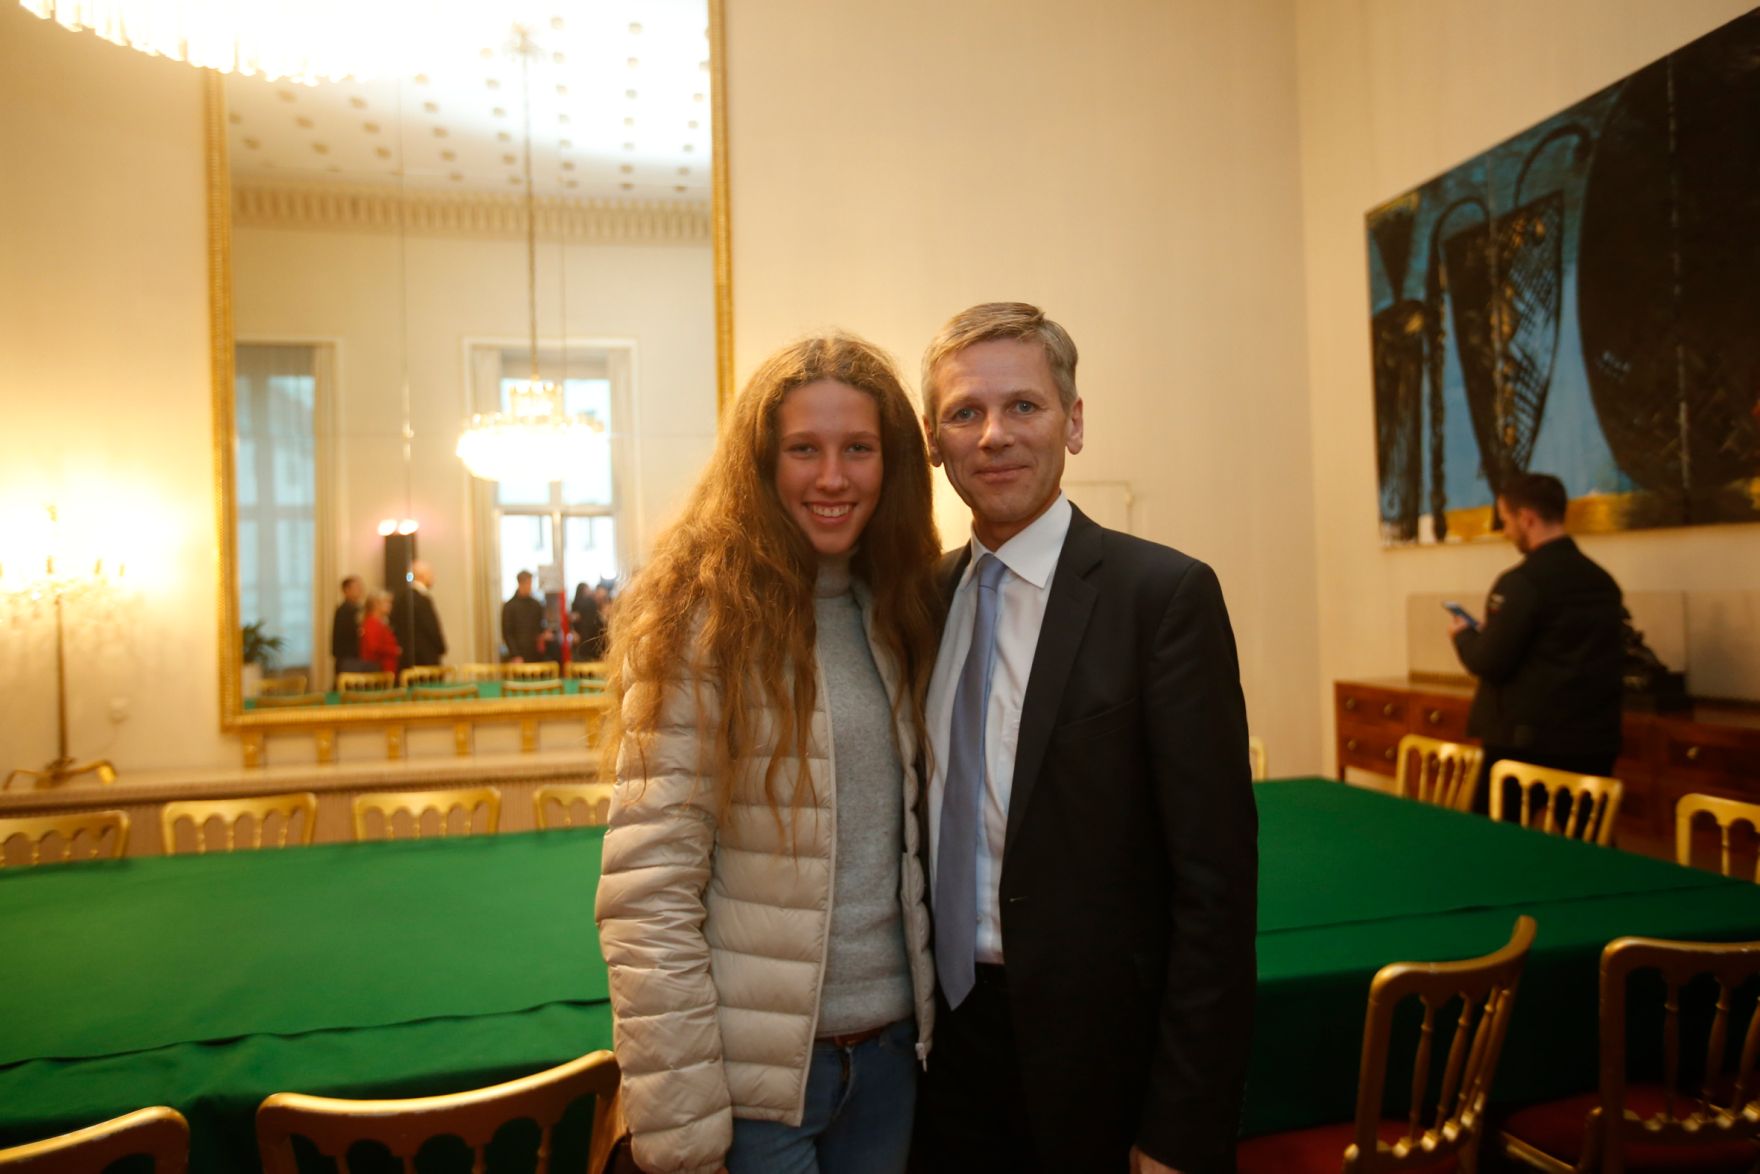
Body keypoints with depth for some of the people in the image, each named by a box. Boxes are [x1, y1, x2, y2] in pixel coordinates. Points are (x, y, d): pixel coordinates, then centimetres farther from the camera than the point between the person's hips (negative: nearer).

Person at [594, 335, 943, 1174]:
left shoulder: (901, 612, 3)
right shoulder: (701, 619, -14)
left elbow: (912, 839, 8)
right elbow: (646, 893, -16)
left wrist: (927, 1016, 5)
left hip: (890, 1050, 5)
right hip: (754, 1072, -5)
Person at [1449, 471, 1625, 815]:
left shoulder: (1522, 581, -15)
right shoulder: (1604, 580, 9)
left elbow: (1489, 664, -16)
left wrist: (1463, 635, 5)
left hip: (1527, 743, -7)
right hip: (1594, 743, 7)